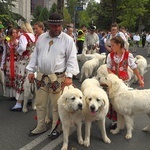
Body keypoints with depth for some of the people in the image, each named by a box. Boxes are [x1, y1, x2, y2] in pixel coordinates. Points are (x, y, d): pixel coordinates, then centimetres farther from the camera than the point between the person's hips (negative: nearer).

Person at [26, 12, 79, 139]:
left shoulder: (67, 40, -6)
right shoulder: (42, 37, 8)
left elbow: (72, 59, -9)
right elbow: (35, 55, 14)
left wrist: (69, 76, -17)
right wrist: (31, 71, 10)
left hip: (58, 77, -5)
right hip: (42, 76, 5)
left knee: (56, 105, 4)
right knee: (40, 103, 13)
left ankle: (55, 128, 22)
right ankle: (41, 126, 31)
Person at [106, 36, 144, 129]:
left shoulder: (128, 55, -9)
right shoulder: (110, 55, -2)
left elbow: (134, 68, -1)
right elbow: (109, 68, 5)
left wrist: (140, 79, 1)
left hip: (124, 80, -2)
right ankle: (114, 120, 18)